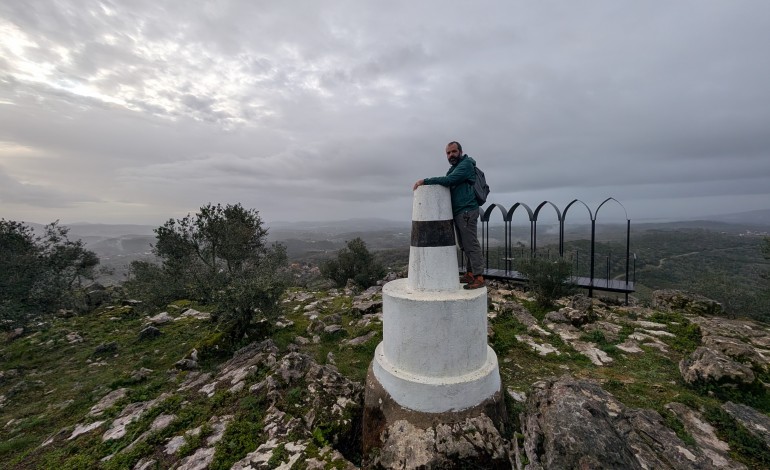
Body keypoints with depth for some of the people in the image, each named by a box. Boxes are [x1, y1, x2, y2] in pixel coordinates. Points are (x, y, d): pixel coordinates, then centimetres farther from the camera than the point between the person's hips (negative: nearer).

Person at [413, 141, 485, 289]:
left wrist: (425, 181, -18)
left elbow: (448, 180, -21)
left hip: (466, 212, -10)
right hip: (458, 212, 10)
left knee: (471, 244, -8)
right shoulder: (454, 168, 22)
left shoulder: (466, 164, -8)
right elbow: (446, 184, 18)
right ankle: (470, 274, 21)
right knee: (464, 245, 12)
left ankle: (479, 278, -3)